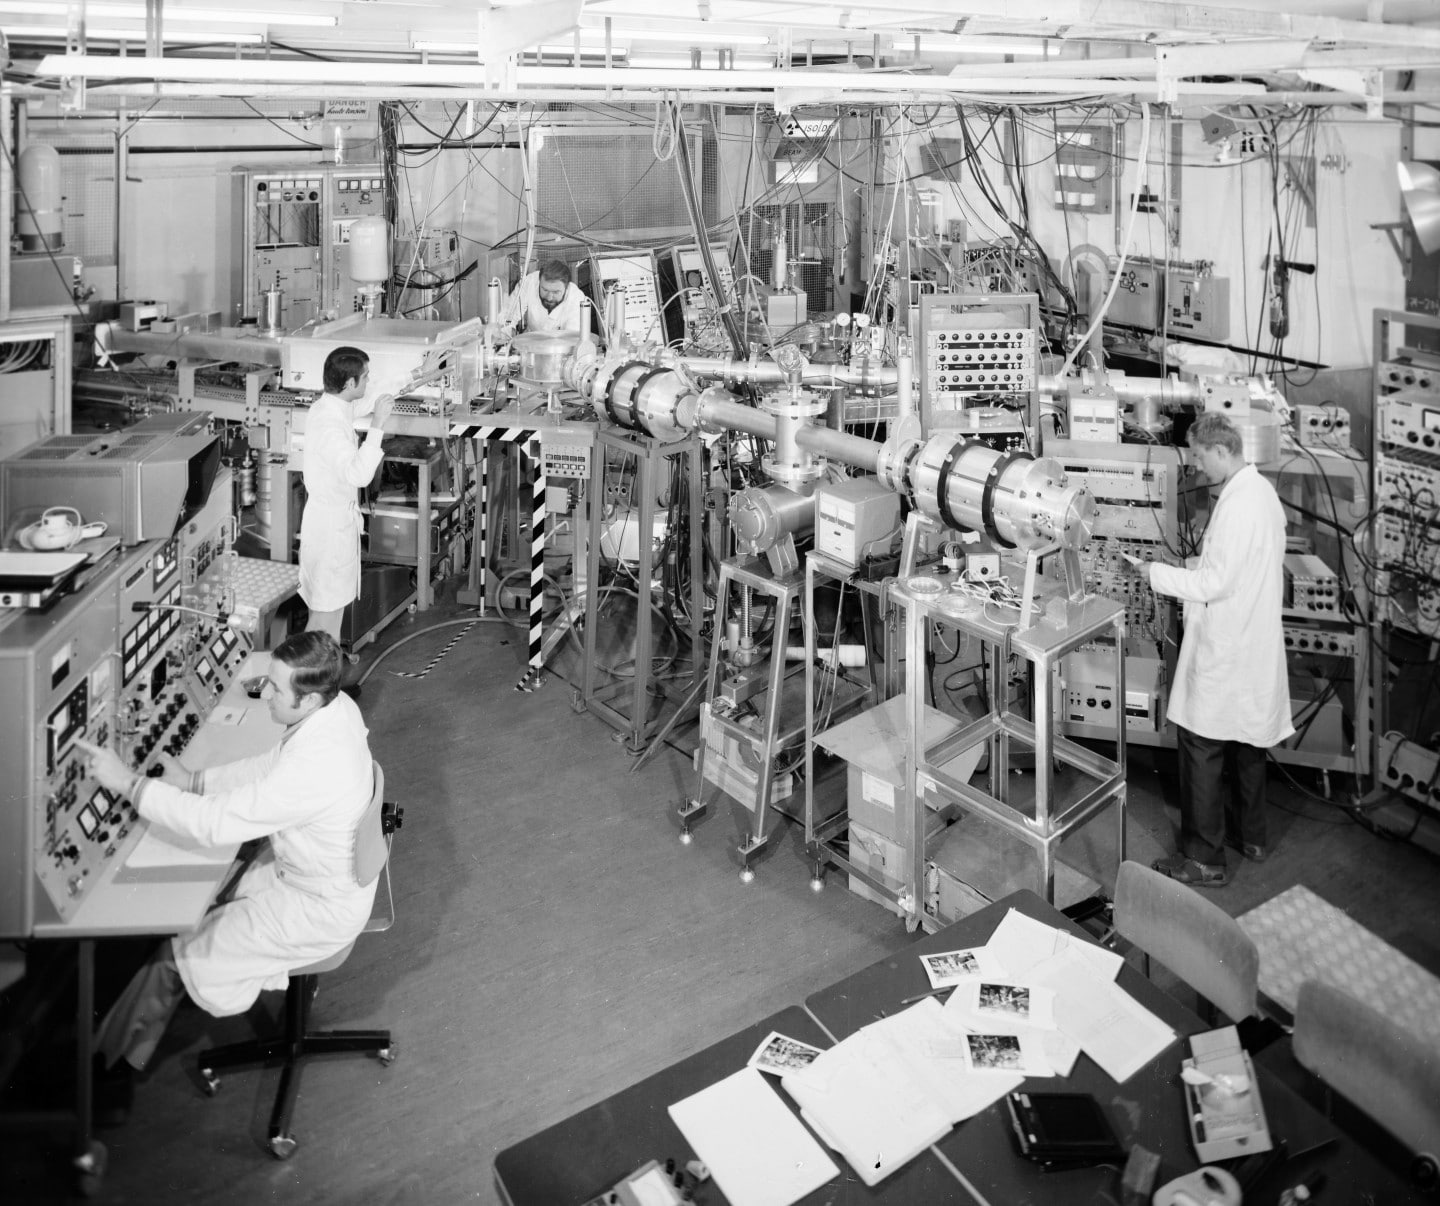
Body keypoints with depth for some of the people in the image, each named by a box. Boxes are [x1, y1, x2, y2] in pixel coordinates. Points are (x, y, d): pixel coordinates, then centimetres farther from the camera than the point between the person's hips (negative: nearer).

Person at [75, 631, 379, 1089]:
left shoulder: (313, 769, -39)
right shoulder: (337, 706, -11)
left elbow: (215, 824, -33)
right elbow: (272, 766, 6)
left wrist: (130, 783, -27)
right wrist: (196, 780, -2)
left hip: (321, 909, -8)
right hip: (322, 867, 8)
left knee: (179, 951, 5)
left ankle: (116, 1054, 30)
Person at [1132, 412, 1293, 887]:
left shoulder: (1238, 504, -23)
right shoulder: (1263, 490, 8)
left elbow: (1216, 584, -23)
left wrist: (1159, 573, -13)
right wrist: (1197, 563, 13)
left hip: (1225, 653, -10)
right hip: (1255, 644, 10)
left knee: (1201, 748, -2)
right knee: (1248, 740, 21)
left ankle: (1204, 860, 5)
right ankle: (1251, 835, 36)